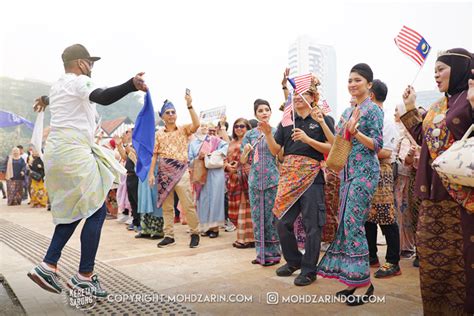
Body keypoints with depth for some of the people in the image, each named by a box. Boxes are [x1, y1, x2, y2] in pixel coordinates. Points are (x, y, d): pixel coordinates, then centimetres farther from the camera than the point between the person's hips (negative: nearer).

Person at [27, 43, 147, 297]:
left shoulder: (57, 86, 20)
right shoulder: (78, 82, -9)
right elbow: (103, 97, -31)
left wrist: (45, 100, 69)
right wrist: (132, 85, -47)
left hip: (58, 152, 11)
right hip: (74, 152, -10)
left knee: (73, 211, 15)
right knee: (97, 211, -7)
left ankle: (48, 266, 12)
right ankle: (84, 276, -3)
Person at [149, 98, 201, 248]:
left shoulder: (183, 130, 3)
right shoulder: (159, 134, 11)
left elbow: (196, 124, -17)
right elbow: (154, 154, 9)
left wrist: (189, 105, -20)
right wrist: (151, 173, 2)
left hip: (181, 171, -3)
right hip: (164, 173, 3)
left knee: (188, 205, -3)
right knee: (166, 206, 8)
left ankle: (195, 233, 12)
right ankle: (169, 236, 18)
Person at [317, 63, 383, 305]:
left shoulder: (373, 110, -4)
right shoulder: (347, 111, 17)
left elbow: (377, 145, -11)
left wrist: (355, 132, -23)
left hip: (365, 171, -8)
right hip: (347, 171, 8)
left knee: (353, 223, -11)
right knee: (346, 223, 6)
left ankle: (364, 282, 1)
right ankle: (354, 279, 16)